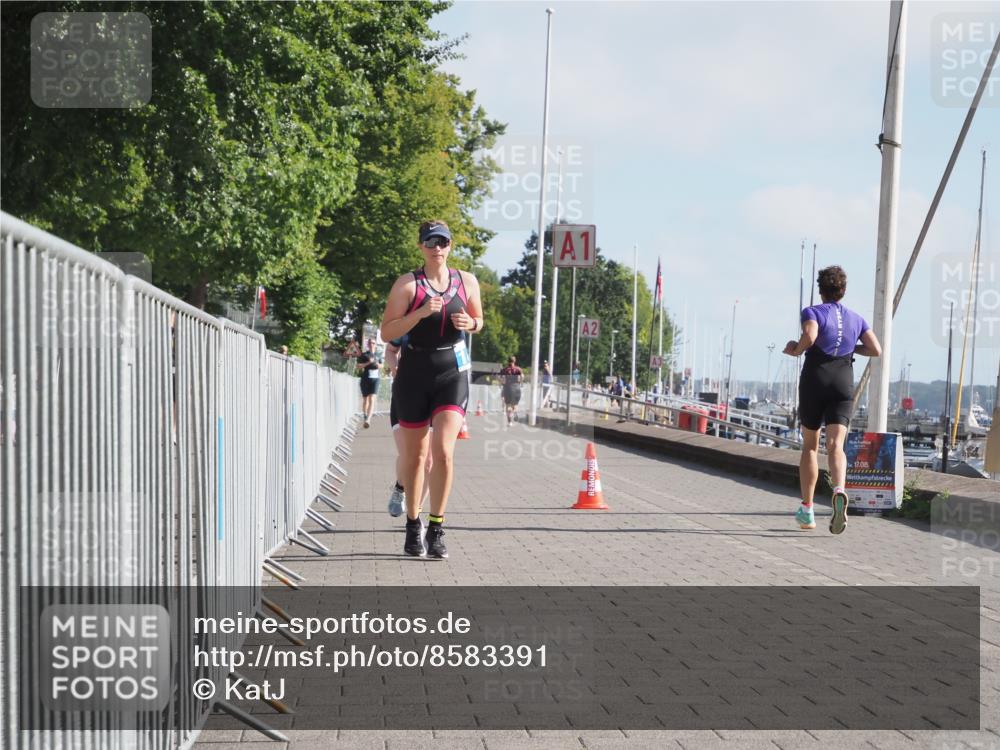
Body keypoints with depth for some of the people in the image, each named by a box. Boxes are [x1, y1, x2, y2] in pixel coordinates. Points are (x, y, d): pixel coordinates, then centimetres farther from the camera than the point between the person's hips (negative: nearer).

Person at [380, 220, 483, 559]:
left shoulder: (467, 281, 6)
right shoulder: (407, 284, -2)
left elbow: (479, 321, 20)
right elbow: (387, 332, -7)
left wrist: (470, 323, -3)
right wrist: (421, 313, -20)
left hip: (453, 372, 1)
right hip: (414, 374, -1)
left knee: (443, 451, -15)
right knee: (415, 454, 8)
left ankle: (436, 529, -5)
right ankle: (413, 526, 25)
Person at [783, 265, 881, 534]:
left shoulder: (813, 312, 1)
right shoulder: (856, 319, 14)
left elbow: (810, 336, -20)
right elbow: (876, 350, 7)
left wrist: (795, 349, -1)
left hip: (814, 380, -2)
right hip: (844, 384, 2)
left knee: (810, 445, 13)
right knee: (835, 445, -11)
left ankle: (807, 510, 15)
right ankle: (839, 491, -42)